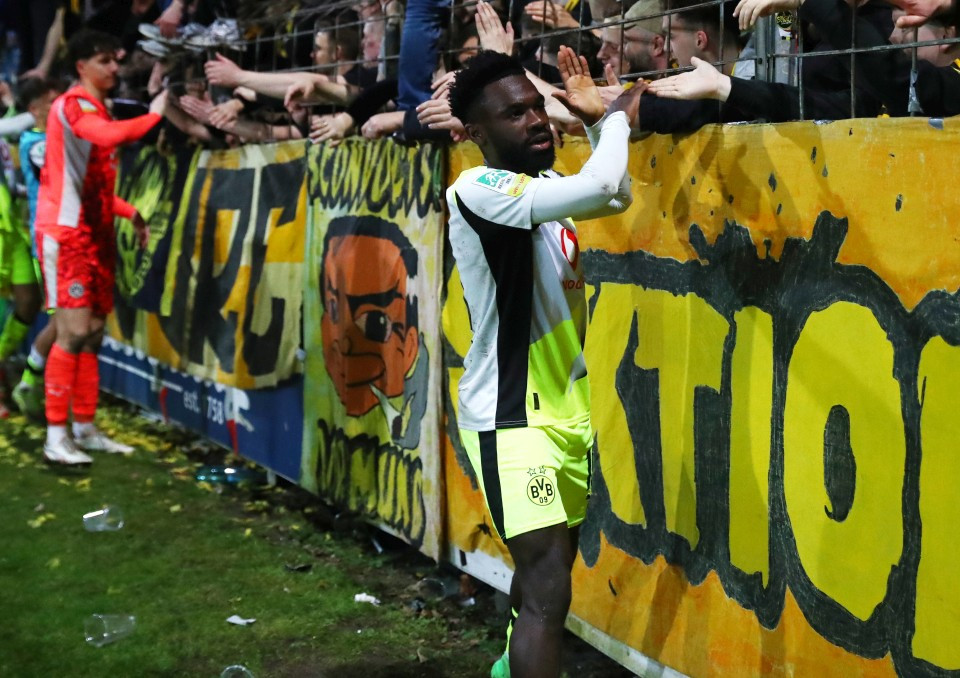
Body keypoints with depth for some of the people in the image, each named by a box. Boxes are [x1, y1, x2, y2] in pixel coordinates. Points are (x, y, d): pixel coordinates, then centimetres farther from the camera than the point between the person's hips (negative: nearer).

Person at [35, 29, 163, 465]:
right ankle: (56, 436, -7)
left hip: (95, 234, 9)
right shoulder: (72, 104, -9)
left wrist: (131, 213, 13)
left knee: (93, 334, 9)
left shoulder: (97, 110, 19)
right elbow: (108, 135, -32)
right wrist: (153, 114, -20)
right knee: (74, 332, -11)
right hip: (65, 233, -9)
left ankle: (85, 430, 15)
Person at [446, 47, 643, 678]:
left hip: (567, 405, 9)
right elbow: (597, 188, -32)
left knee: (552, 562, 24)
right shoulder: (477, 190, -19)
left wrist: (598, 121, 11)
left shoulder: (547, 184, 7)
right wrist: (619, 117, -14)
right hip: (510, 417, -9)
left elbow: (617, 197, 24)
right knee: (548, 585, -17)